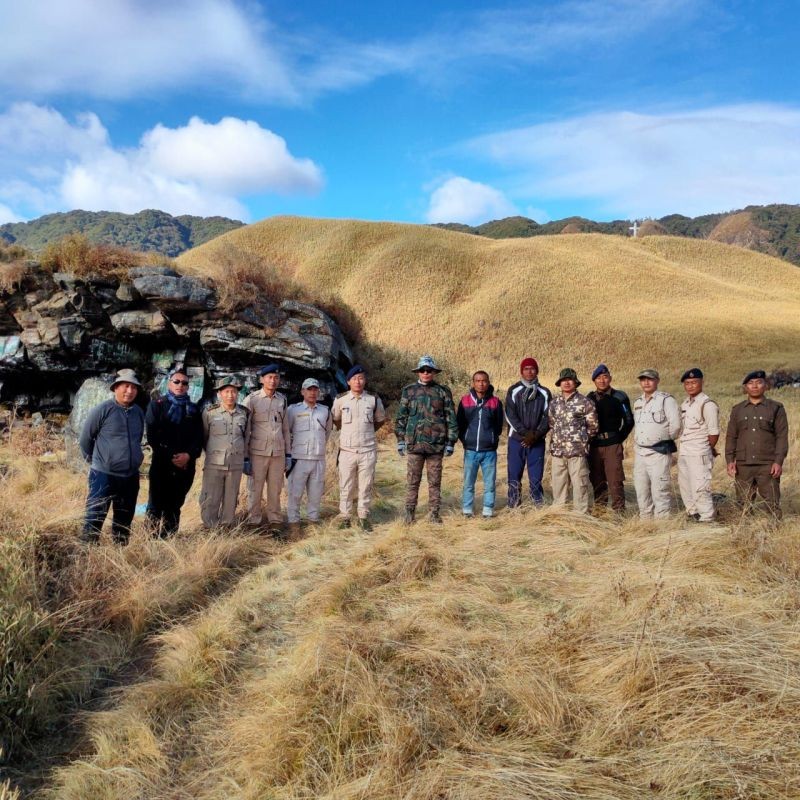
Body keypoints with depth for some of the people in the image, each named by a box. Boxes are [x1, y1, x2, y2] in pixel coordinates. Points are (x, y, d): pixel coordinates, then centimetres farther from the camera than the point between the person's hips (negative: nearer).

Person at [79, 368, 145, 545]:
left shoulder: (139, 413, 6)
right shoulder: (102, 410, -11)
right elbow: (85, 438, -1)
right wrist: (94, 459, 7)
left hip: (131, 477, 5)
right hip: (104, 476, -5)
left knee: (124, 521, 15)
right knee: (94, 519, -2)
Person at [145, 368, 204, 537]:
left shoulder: (194, 409, 15)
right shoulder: (156, 404, 5)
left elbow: (199, 437, 8)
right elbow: (152, 435, -3)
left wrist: (189, 455, -10)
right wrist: (170, 456, -10)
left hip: (186, 465, 3)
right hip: (161, 464, -3)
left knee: (175, 507, 6)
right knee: (156, 506, -5)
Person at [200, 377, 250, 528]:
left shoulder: (244, 413, 5)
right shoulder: (209, 412, -4)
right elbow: (203, 436, 8)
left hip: (236, 465, 3)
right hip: (214, 464, -2)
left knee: (231, 501, 9)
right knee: (210, 501, -1)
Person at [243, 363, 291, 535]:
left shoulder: (282, 400, 10)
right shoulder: (251, 400, -3)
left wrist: (288, 453, 13)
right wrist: (244, 456, -5)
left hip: (278, 453, 3)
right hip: (258, 452, -3)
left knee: (275, 490, 7)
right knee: (255, 490, 1)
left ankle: (275, 521, 15)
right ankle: (253, 523, 10)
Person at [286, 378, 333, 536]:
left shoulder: (325, 411, 10)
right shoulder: (293, 409, 0)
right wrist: (289, 450, 6)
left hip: (319, 459, 3)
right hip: (299, 459, -3)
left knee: (316, 493, 7)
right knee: (295, 492, -3)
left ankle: (314, 520, 18)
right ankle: (294, 523, 4)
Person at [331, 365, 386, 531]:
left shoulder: (374, 399, 2)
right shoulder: (340, 400, 1)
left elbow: (381, 419, 18)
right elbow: (335, 419, 18)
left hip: (368, 450, 0)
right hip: (347, 450, 0)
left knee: (366, 486, 5)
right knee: (346, 486, 5)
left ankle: (363, 517, 15)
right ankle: (344, 517, 15)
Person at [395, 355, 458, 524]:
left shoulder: (443, 392, 4)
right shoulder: (409, 391, 6)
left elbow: (451, 418, 5)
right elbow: (401, 416, 8)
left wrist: (450, 442, 1)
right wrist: (400, 439, 3)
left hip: (436, 444, 0)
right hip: (414, 442, 0)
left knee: (435, 481, 7)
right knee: (413, 480, 5)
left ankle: (434, 512, 17)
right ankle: (409, 512, 15)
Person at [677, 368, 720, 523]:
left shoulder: (708, 404, -12)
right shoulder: (685, 404, 13)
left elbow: (714, 433, -12)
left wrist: (708, 449, 0)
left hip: (699, 454, -9)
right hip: (683, 452, 9)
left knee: (700, 488, -8)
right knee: (685, 486, 17)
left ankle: (707, 520, 0)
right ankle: (692, 514, 31)